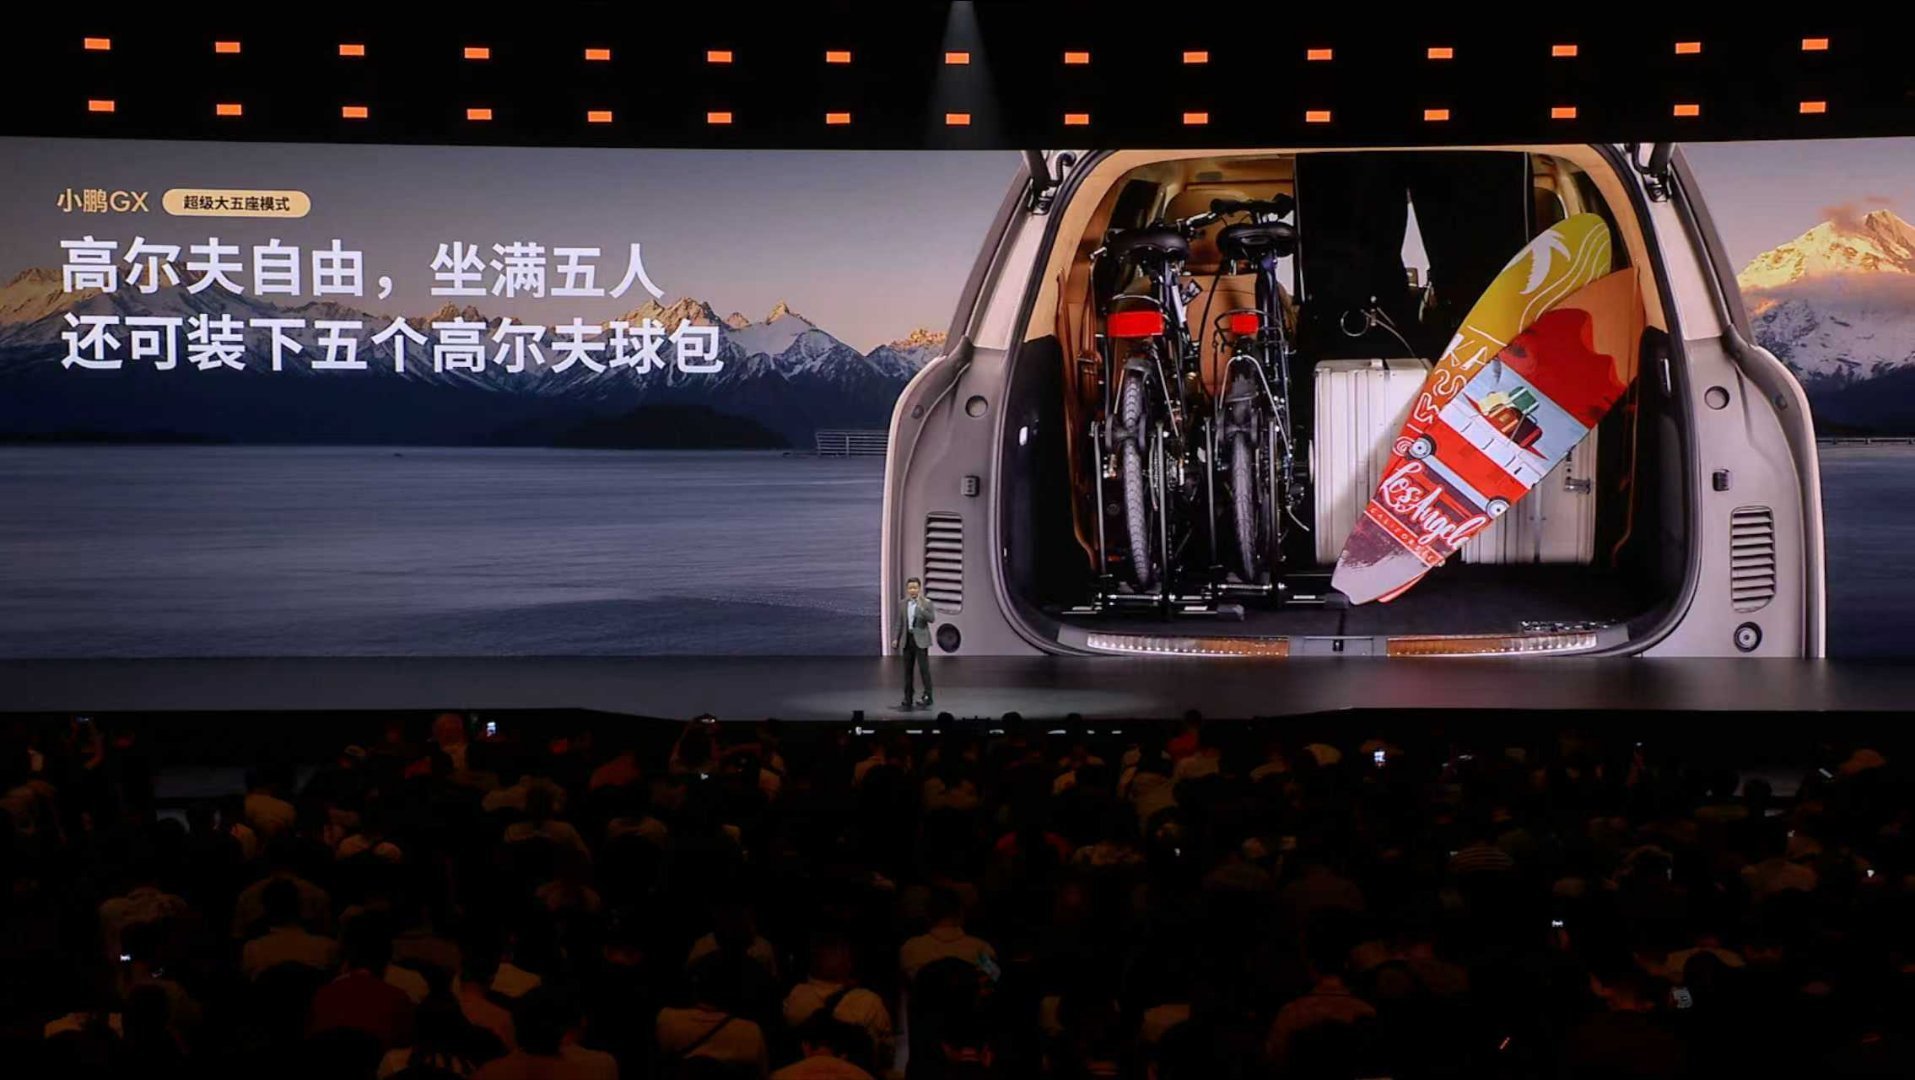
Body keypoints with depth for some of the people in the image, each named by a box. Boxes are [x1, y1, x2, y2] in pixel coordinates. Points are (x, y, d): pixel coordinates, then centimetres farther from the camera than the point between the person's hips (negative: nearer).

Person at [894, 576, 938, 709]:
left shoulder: (926, 603, -4)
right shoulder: (902, 604, 7)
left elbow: (932, 619, -15)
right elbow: (900, 623, 12)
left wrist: (921, 608, -26)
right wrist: (896, 639, 6)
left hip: (920, 639, -4)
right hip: (907, 639, 4)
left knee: (924, 668, -9)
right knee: (908, 670, 8)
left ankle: (927, 696, -5)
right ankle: (908, 698, 14)